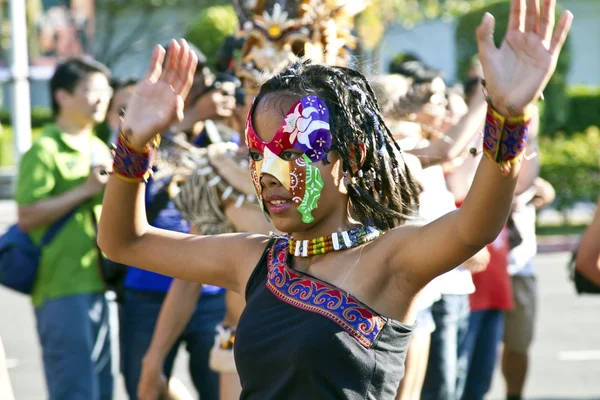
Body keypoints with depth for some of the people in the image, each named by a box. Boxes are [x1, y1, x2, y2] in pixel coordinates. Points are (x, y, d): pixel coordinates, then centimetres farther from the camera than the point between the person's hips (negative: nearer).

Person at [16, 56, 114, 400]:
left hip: (96, 286, 8)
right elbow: (27, 216, -17)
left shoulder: (100, 150, 18)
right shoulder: (45, 151, -8)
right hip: (61, 290, -8)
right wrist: (85, 190, -18)